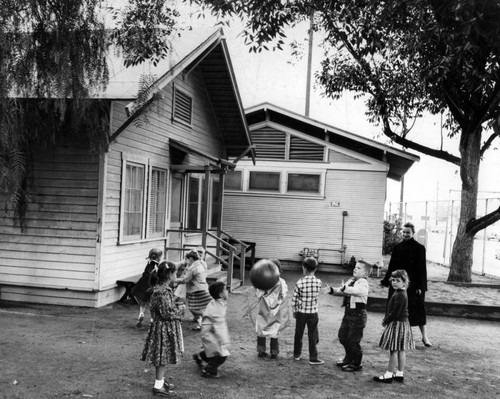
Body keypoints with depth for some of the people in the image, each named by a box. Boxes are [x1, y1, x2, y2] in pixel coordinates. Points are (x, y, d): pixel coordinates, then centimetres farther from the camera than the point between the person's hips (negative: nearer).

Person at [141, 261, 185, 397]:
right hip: (164, 328, -10)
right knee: (162, 357, 2)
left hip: (165, 328, 10)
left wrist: (177, 305, 8)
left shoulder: (160, 289, 6)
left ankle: (161, 381, 31)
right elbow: (167, 314, -24)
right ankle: (158, 386, 12)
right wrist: (181, 309, -11)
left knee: (162, 358, 19)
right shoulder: (163, 292, -25)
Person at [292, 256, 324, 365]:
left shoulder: (300, 283, -14)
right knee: (312, 336, 9)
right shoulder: (318, 282, -9)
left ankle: (297, 354, 28)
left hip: (301, 312, 0)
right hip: (313, 313, 0)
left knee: (298, 334, 15)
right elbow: (317, 296, 4)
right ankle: (313, 358, 13)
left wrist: (294, 311, 5)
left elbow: (294, 300, -8)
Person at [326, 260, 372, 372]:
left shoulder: (363, 283, -15)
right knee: (342, 336, 18)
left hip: (358, 314, -9)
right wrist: (332, 290, -5)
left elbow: (357, 291, -35)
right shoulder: (351, 281, 12)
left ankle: (356, 364, 17)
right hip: (348, 312, 9)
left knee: (353, 340, 0)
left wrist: (345, 288, -48)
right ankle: (349, 358, 38)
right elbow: (342, 291, 13)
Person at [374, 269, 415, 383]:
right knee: (401, 350, 13)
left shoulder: (399, 296, -21)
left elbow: (395, 313, -22)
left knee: (394, 350, -3)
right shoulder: (401, 294, 11)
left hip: (397, 324, -10)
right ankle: (399, 374, 21)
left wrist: (385, 321, -9)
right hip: (403, 324, 10)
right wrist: (386, 319, 10)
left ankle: (389, 375, 4)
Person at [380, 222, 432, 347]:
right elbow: (392, 266, 9)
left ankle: (424, 336, 13)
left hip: (413, 284, -4)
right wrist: (385, 281, 7)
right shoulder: (397, 247, 5)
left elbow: (422, 268, -7)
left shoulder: (419, 248, -5)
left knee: (418, 308, 2)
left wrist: (420, 286, -11)